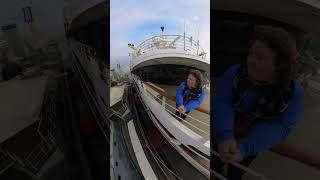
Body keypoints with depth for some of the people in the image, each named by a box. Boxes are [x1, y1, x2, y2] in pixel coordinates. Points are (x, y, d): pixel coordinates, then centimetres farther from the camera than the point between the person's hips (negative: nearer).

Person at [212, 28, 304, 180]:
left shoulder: (294, 93, -24)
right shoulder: (235, 73, -25)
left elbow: (278, 127, -34)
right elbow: (220, 104, -34)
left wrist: (244, 147, -50)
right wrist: (224, 137, -53)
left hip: (250, 144, 0)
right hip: (222, 137, 1)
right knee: (216, 162, 28)